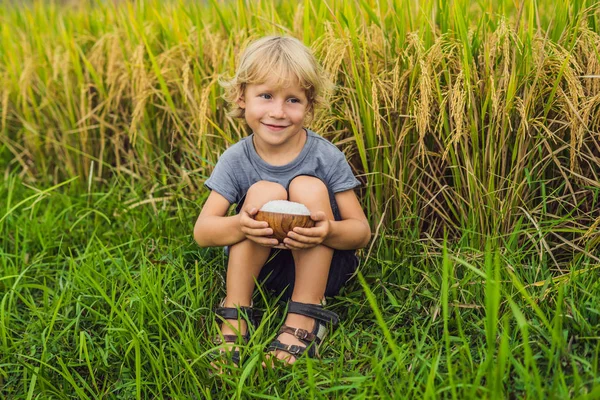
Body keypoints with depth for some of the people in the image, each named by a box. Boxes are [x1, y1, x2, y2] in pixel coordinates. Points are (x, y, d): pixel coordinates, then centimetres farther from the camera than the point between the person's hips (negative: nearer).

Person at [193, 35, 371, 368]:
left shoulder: (327, 157, -14)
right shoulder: (235, 161, -10)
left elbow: (361, 231, -13)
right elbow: (202, 233, -14)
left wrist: (328, 231, -37)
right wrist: (241, 225, -37)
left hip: (320, 268, 0)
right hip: (260, 269, 1)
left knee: (309, 188, -25)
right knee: (265, 191, -25)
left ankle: (304, 319, -21)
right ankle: (234, 315, -18)